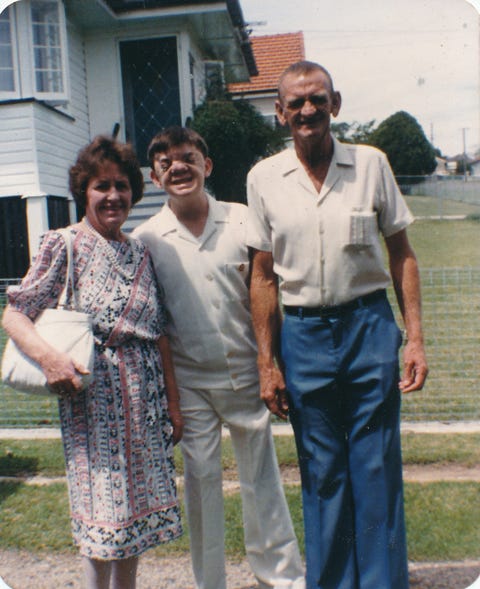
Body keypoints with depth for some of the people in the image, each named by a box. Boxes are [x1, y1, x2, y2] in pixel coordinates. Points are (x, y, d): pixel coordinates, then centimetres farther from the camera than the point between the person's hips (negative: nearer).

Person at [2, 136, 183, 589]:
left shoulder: (140, 253, 10)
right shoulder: (64, 245, -5)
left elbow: (159, 333, 11)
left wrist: (173, 402, 10)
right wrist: (47, 356, -28)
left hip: (144, 396, 5)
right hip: (92, 395, -5)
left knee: (138, 504, 13)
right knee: (102, 507, 2)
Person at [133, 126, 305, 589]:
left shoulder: (242, 221, -1)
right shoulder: (146, 239, -2)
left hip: (246, 372, 1)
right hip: (189, 381, 0)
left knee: (262, 478, 12)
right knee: (200, 480, 10)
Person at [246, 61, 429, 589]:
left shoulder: (371, 163, 1)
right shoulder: (264, 177, 2)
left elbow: (401, 253, 6)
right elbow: (263, 275, 4)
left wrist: (415, 337, -2)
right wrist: (266, 362, 1)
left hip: (370, 326, 0)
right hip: (303, 333, 1)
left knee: (377, 471, 6)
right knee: (322, 475, 11)